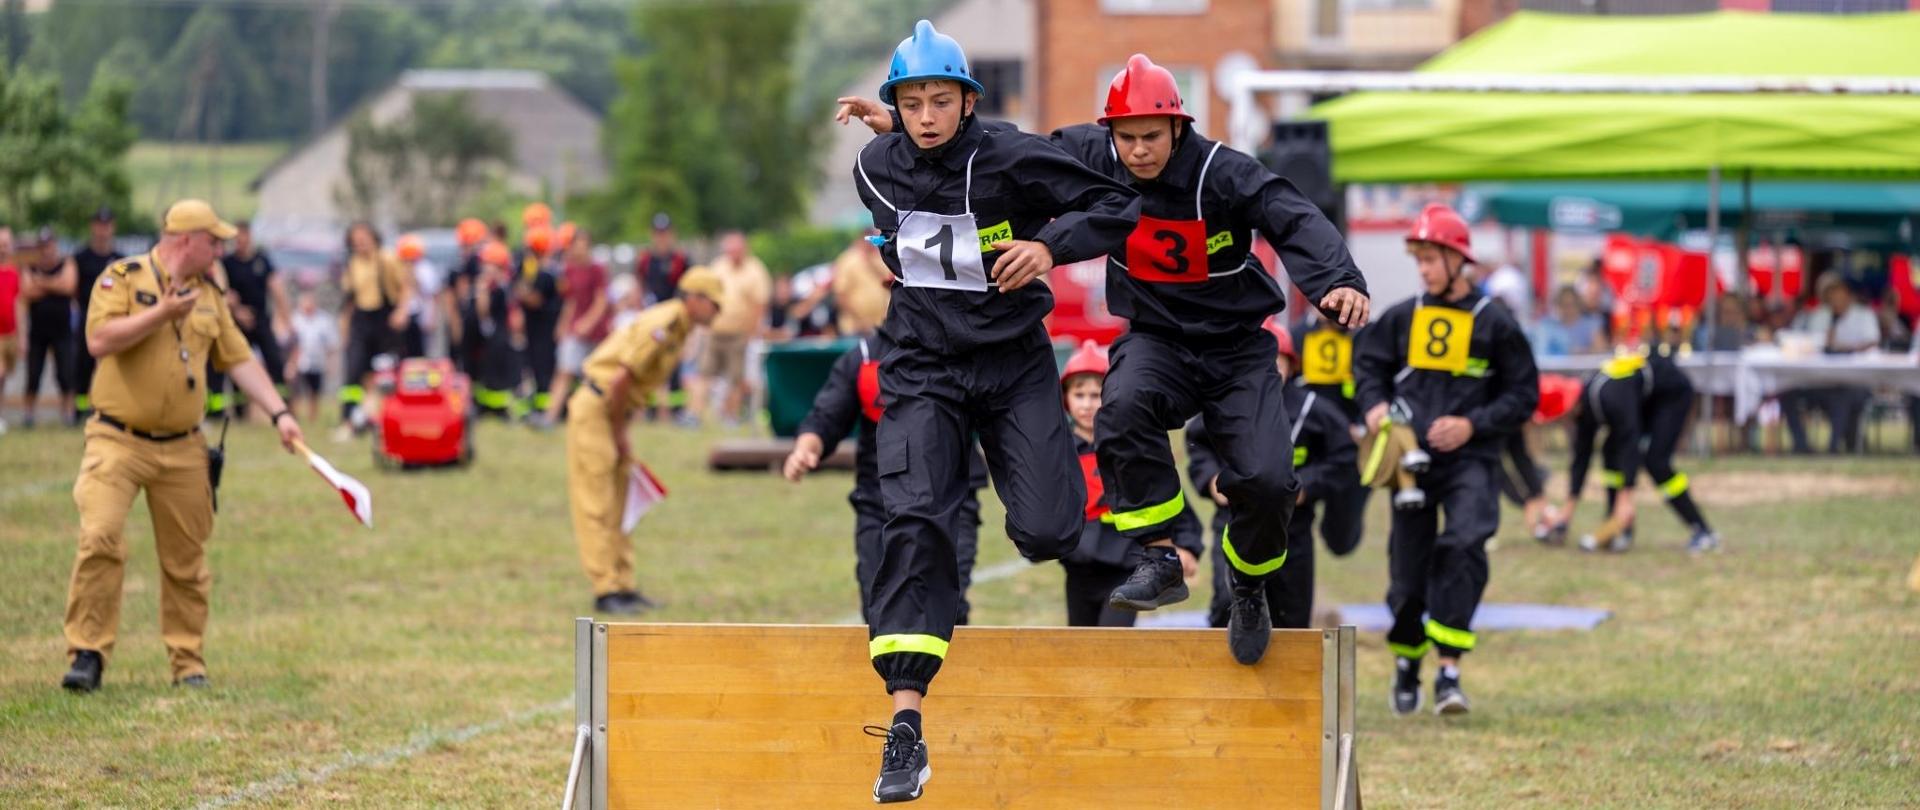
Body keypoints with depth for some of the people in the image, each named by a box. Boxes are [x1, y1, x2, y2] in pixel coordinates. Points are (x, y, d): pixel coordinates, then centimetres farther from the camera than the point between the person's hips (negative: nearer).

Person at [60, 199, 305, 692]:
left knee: (187, 559, 6)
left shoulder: (209, 296, 13)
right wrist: (162, 314, -19)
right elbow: (99, 341, -16)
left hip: (183, 449, 5)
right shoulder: (123, 278, -4)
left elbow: (239, 360, 13)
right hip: (119, 442, -5)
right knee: (101, 539, -18)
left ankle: (188, 662, 16)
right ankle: (87, 654, -12)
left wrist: (279, 413, 2)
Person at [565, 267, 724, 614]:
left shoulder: (679, 328, 11)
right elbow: (621, 380, -23)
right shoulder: (662, 325, -20)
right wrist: (620, 433, -12)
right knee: (596, 505, -7)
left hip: (613, 414, 10)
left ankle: (623, 587, 16)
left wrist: (622, 434, 10)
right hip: (594, 410, -10)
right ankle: (605, 590, -8)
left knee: (617, 507, 12)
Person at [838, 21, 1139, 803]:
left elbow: (1117, 207, -9)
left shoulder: (1013, 161, -13)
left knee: (1044, 534, -13)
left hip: (1014, 366, -2)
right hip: (923, 370, 2)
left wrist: (1049, 246, -23)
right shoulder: (876, 167, 0)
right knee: (912, 525, -17)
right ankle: (905, 728, -22)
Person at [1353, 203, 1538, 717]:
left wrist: (1473, 424, -10)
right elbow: (1368, 362, 22)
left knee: (1463, 549, -23)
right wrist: (1374, 404, 1)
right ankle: (1406, 663, 29)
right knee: (1408, 566, 6)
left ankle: (1449, 670, -23)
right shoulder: (1402, 318, 8)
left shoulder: (1493, 322, 0)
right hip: (1412, 459, 3)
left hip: (1469, 458, -3)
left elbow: (1523, 393, 3)